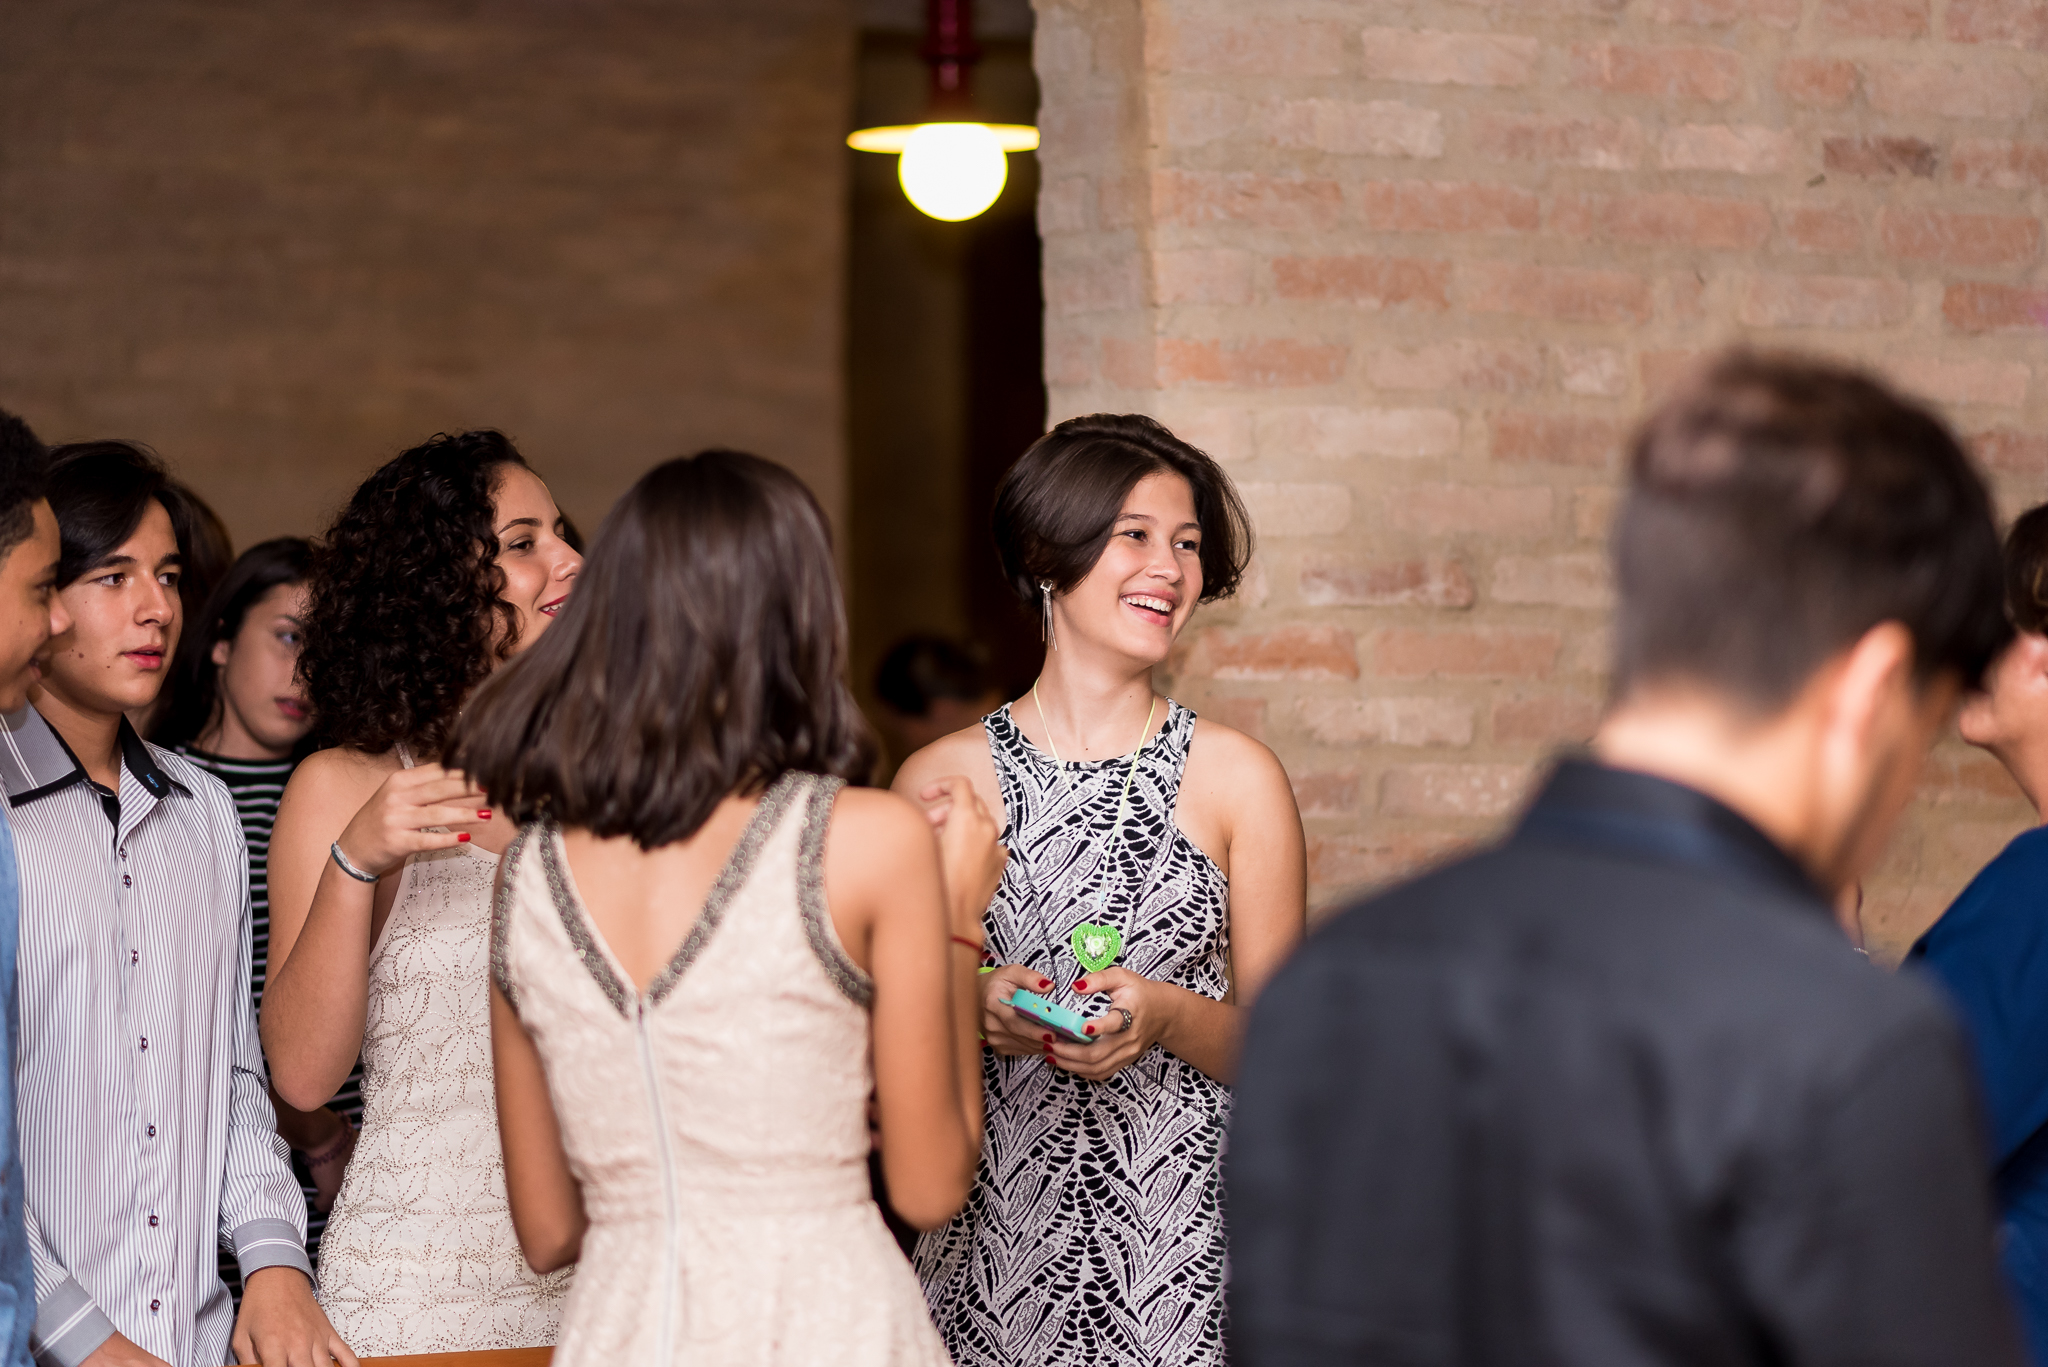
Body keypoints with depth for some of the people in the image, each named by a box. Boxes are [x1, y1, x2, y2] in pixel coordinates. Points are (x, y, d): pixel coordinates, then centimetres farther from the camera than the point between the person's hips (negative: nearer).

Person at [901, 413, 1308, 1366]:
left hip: (1188, 1252, 0)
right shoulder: (940, 778, 3)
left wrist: (1168, 1017, -14)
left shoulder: (1238, 778, 2)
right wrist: (969, 1009, -11)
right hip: (997, 1243, 0)